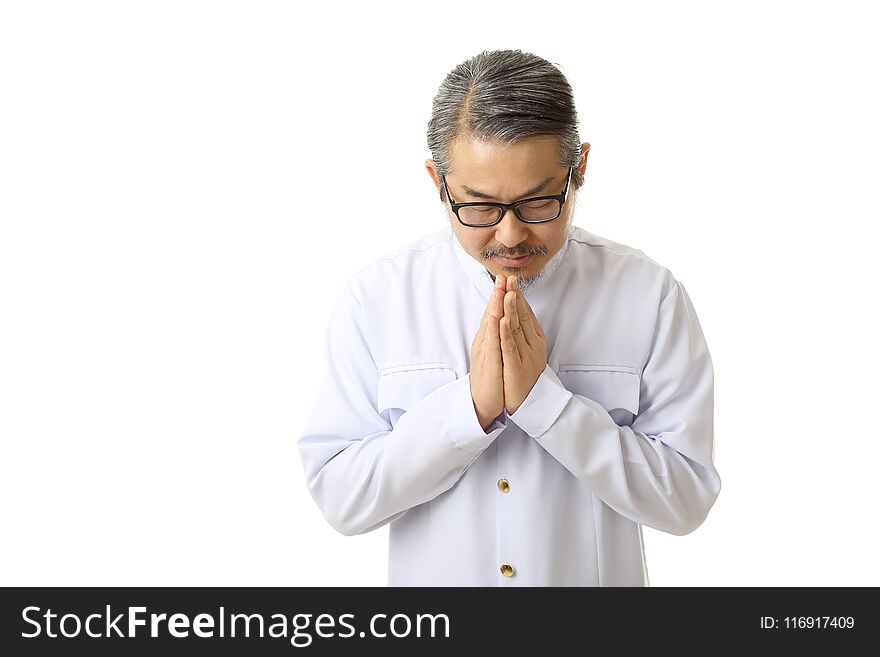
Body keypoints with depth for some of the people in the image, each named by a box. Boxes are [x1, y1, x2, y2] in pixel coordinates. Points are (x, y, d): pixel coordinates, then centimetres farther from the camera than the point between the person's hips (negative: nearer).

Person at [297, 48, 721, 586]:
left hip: (599, 573, 0)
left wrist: (544, 398, -27)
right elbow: (338, 497, -15)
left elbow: (685, 499, -16)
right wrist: (471, 405, -27)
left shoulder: (650, 295, -14)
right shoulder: (375, 297, -12)